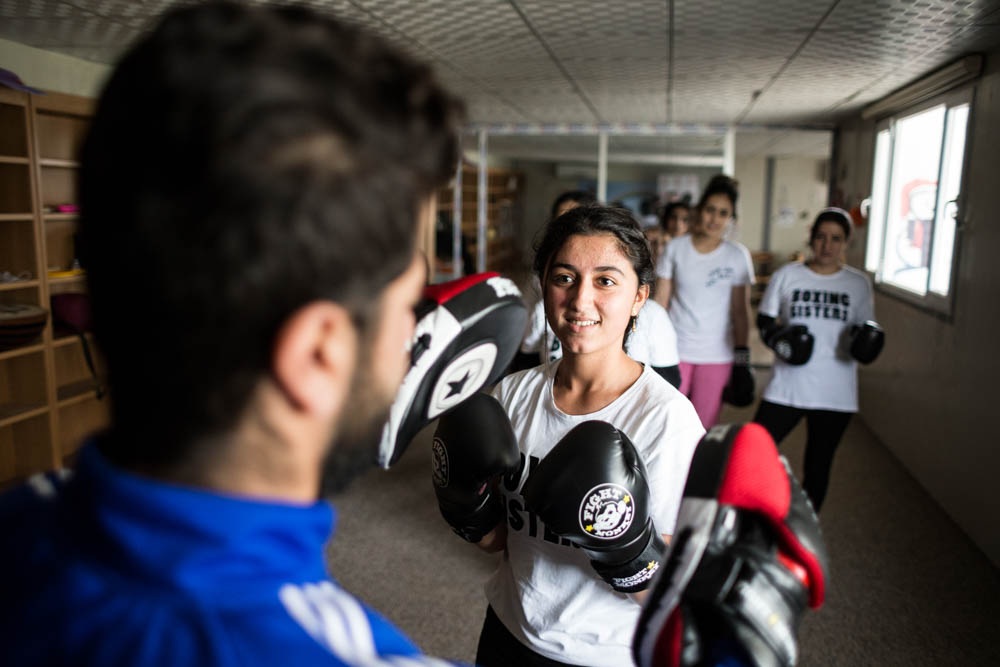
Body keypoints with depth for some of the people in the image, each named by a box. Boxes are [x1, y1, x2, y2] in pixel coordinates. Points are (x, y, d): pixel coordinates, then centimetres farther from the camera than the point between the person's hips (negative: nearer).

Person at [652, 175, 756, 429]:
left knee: (703, 428, 5)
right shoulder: (676, 248, 1)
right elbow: (660, 300, 3)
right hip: (676, 350, 0)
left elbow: (741, 310, 2)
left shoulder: (737, 255, 1)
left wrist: (742, 358, -1)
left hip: (717, 354, 0)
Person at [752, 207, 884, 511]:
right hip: (786, 387, -1)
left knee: (818, 468, 11)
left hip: (835, 394, 1)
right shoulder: (787, 275, 2)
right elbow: (764, 321, 5)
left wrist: (867, 339, -11)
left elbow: (865, 328, 12)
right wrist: (778, 339, -16)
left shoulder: (859, 284, 5)